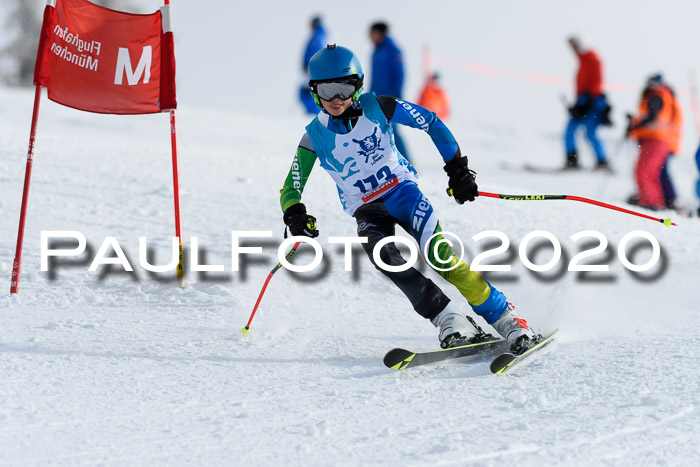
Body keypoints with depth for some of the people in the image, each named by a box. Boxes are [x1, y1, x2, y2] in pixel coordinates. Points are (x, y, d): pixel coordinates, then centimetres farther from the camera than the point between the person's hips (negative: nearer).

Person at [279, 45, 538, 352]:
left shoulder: (376, 108, -8)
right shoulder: (315, 136, -4)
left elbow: (431, 123, -1)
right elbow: (291, 189, -1)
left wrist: (457, 168, -6)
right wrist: (294, 215, -23)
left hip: (401, 191, -2)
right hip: (367, 211, 2)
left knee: (439, 252, -25)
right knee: (380, 251, -32)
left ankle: (507, 321, -21)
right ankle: (450, 322, -32)